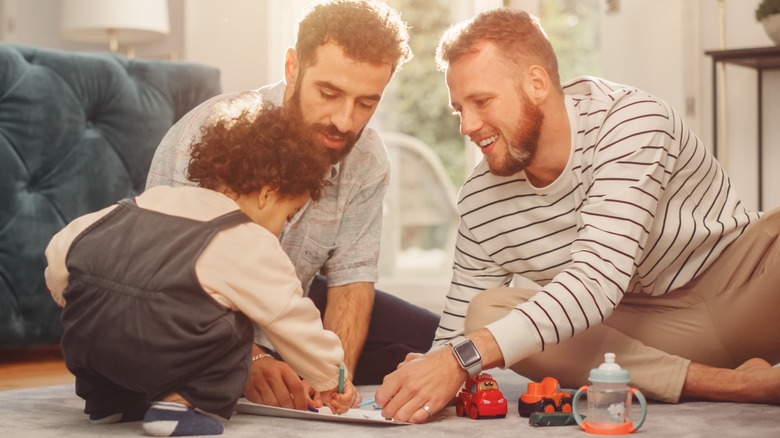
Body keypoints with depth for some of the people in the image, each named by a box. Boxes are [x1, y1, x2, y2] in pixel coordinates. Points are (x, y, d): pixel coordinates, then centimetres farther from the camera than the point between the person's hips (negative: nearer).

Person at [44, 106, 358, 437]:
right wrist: (329, 378, 27)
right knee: (231, 332, 18)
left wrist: (72, 301, 37)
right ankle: (179, 403, 2)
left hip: (84, 334, 7)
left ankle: (107, 399, 33)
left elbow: (62, 248, 21)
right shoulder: (252, 246, 6)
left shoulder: (149, 201, 23)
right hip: (159, 351, -6)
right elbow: (294, 322, 12)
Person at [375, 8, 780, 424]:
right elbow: (457, 341, 0)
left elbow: (597, 282, -33)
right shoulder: (480, 201, -6)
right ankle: (733, 385, -25)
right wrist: (425, 374, -25)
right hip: (654, 332, 5)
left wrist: (464, 357, -42)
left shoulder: (631, 122, -21)